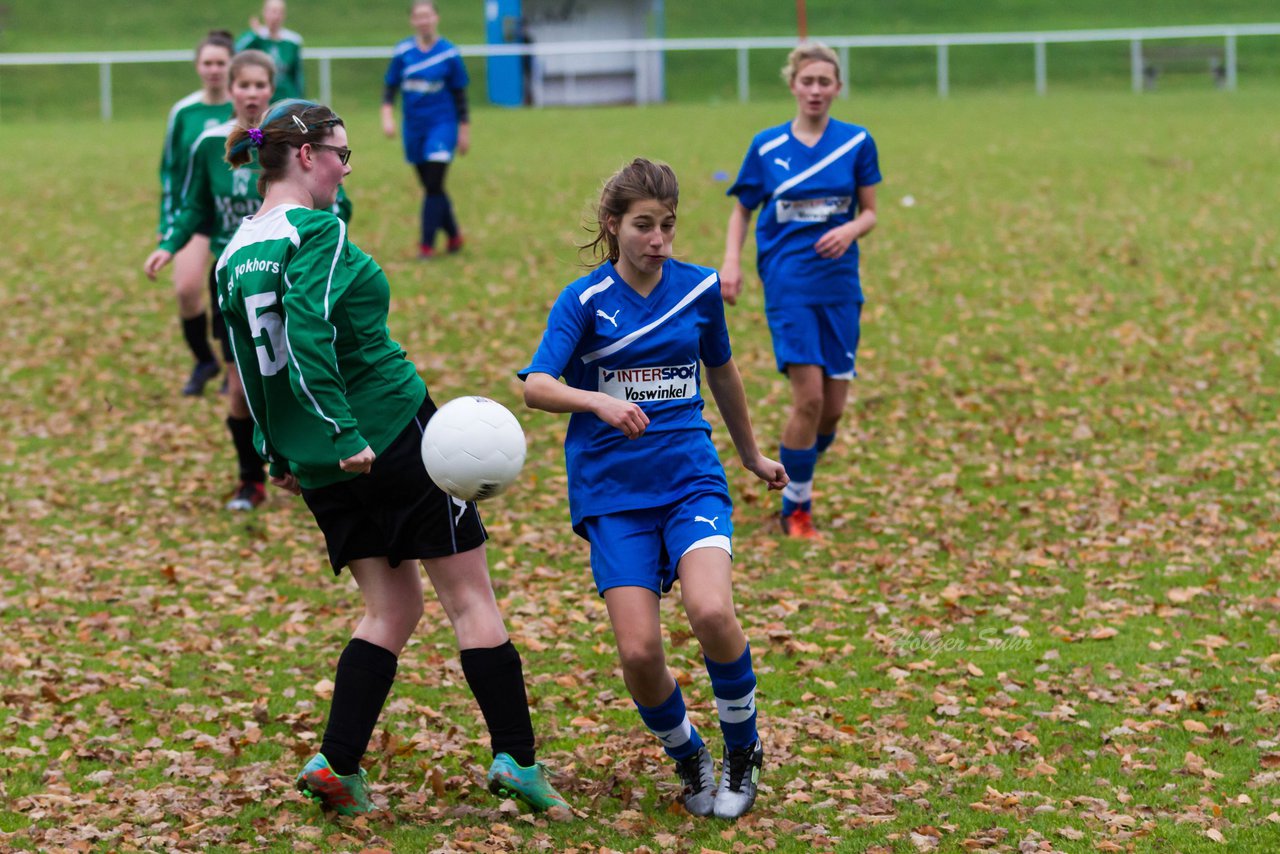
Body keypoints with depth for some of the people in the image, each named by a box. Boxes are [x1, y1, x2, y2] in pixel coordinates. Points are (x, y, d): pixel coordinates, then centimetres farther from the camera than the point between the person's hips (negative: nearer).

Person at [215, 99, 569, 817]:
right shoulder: (318, 232, -14)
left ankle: (338, 765, 1)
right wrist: (345, 434, -26)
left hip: (317, 461, 8)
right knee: (471, 597, 2)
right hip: (391, 431, -8)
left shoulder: (235, 255, 10)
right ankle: (516, 758, 2)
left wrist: (281, 455, 22)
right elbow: (307, 337, -26)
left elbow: (251, 366, 16)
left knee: (391, 609, 13)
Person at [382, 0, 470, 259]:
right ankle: (454, 235, 27)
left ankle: (427, 244, -7)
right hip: (414, 127, 4)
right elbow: (390, 87, 8)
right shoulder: (403, 51, 1)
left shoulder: (449, 53, -5)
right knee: (430, 187, 10)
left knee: (433, 186, -12)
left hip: (442, 124, -4)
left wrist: (464, 130, 2)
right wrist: (387, 116, -6)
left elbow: (459, 94, 1)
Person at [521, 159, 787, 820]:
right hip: (612, 492, -1)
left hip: (691, 479, 1)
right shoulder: (584, 300, -4)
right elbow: (535, 386, -17)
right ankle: (687, 759, 18)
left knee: (711, 613, -24)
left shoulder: (698, 289, 5)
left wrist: (751, 454, 32)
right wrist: (599, 401, -35)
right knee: (638, 652, -12)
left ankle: (744, 749, 1)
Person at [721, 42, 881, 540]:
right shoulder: (766, 146, 0)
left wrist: (850, 230, -15)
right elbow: (742, 209, 10)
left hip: (840, 285, 2)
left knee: (834, 405, 3)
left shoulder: (856, 143, 2)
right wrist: (731, 262, -4)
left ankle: (800, 474, 32)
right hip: (788, 284, -2)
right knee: (809, 396, -13)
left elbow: (869, 212, 7)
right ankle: (796, 508, 3)